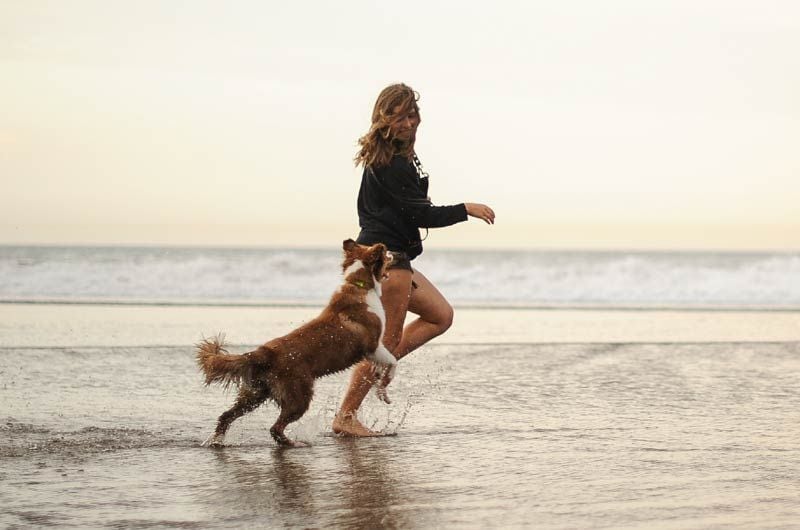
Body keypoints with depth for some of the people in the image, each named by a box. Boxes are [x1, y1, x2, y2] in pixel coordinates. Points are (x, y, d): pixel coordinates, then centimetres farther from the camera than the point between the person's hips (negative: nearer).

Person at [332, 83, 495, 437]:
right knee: (387, 341, -4)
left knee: (441, 315, 17)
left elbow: (366, 208, 23)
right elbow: (422, 214, -18)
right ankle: (346, 416, 2)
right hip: (386, 259, -10)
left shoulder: (389, 158, 13)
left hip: (390, 257, 10)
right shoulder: (390, 164, -19)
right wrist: (466, 209, -9)